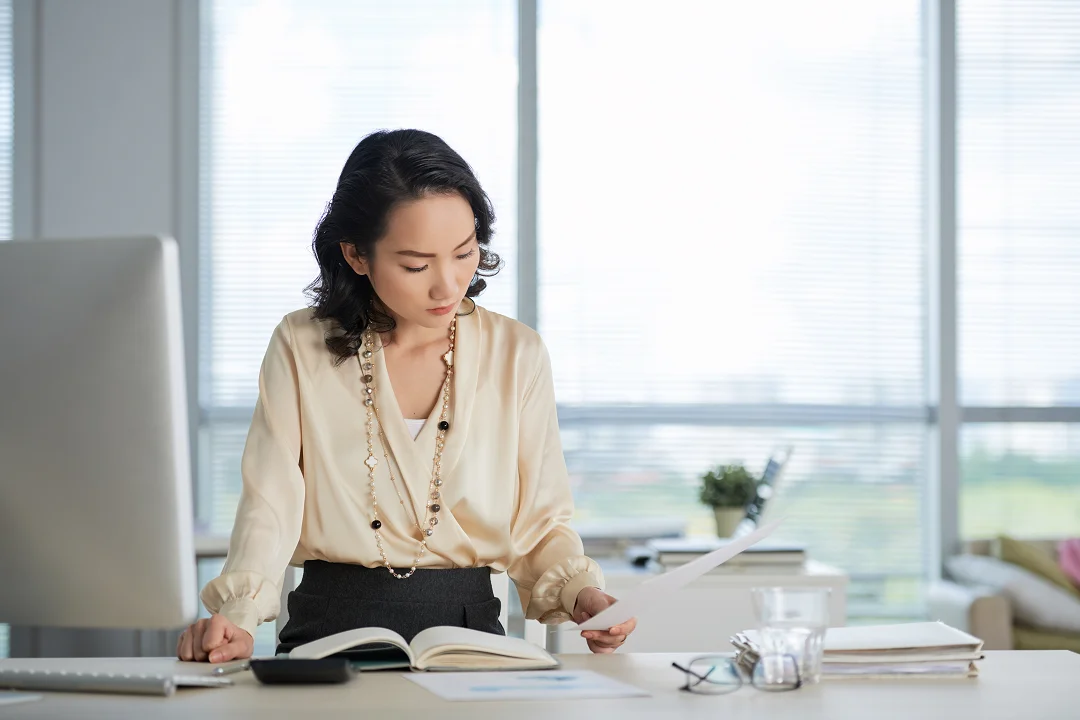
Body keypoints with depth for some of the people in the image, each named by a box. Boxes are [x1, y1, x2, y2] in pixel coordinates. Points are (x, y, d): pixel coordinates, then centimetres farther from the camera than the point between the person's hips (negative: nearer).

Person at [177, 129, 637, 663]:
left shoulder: (517, 354, 7)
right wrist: (237, 618, -23)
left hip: (469, 627, 1)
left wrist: (580, 592, -12)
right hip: (331, 633, -1)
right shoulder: (301, 348, 4)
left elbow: (540, 522, 9)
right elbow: (270, 506, -5)